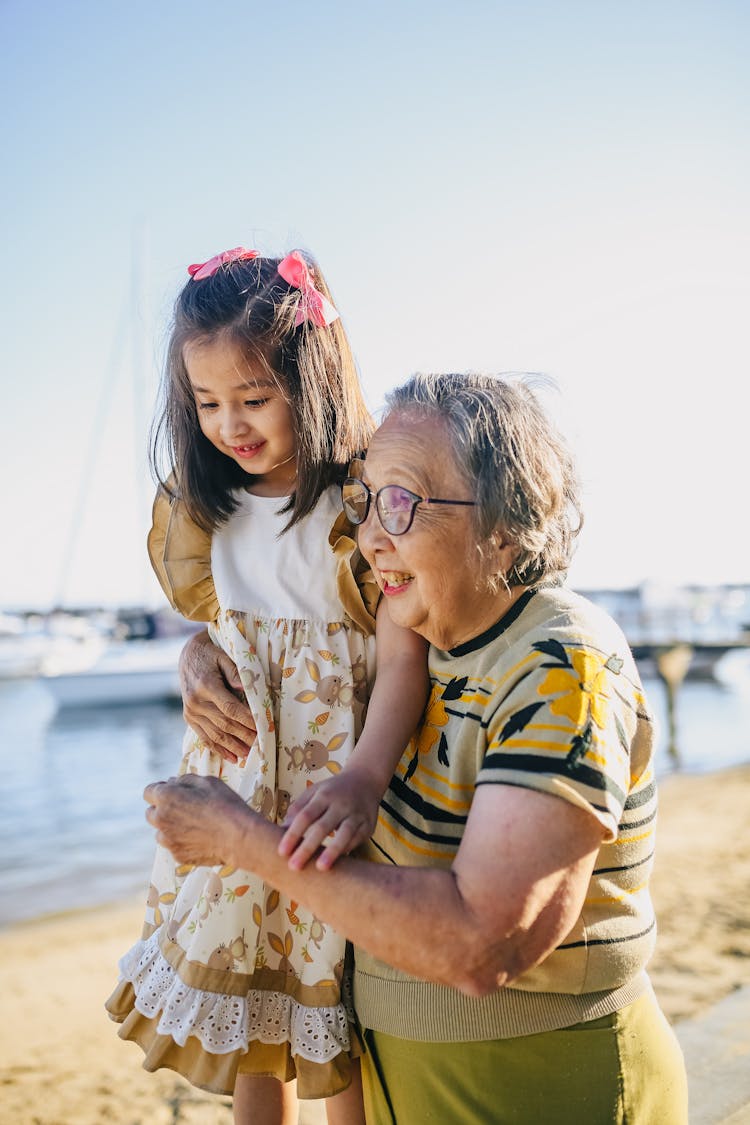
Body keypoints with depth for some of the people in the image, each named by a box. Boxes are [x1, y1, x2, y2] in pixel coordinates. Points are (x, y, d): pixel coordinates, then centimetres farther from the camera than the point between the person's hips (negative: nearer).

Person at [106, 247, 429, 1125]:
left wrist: (364, 774, -39)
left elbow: (405, 656, -25)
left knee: (344, 1047, 10)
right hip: (229, 801, 5)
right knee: (244, 1030, 18)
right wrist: (201, 672, -6)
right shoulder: (209, 509, 4)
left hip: (336, 797, -4)